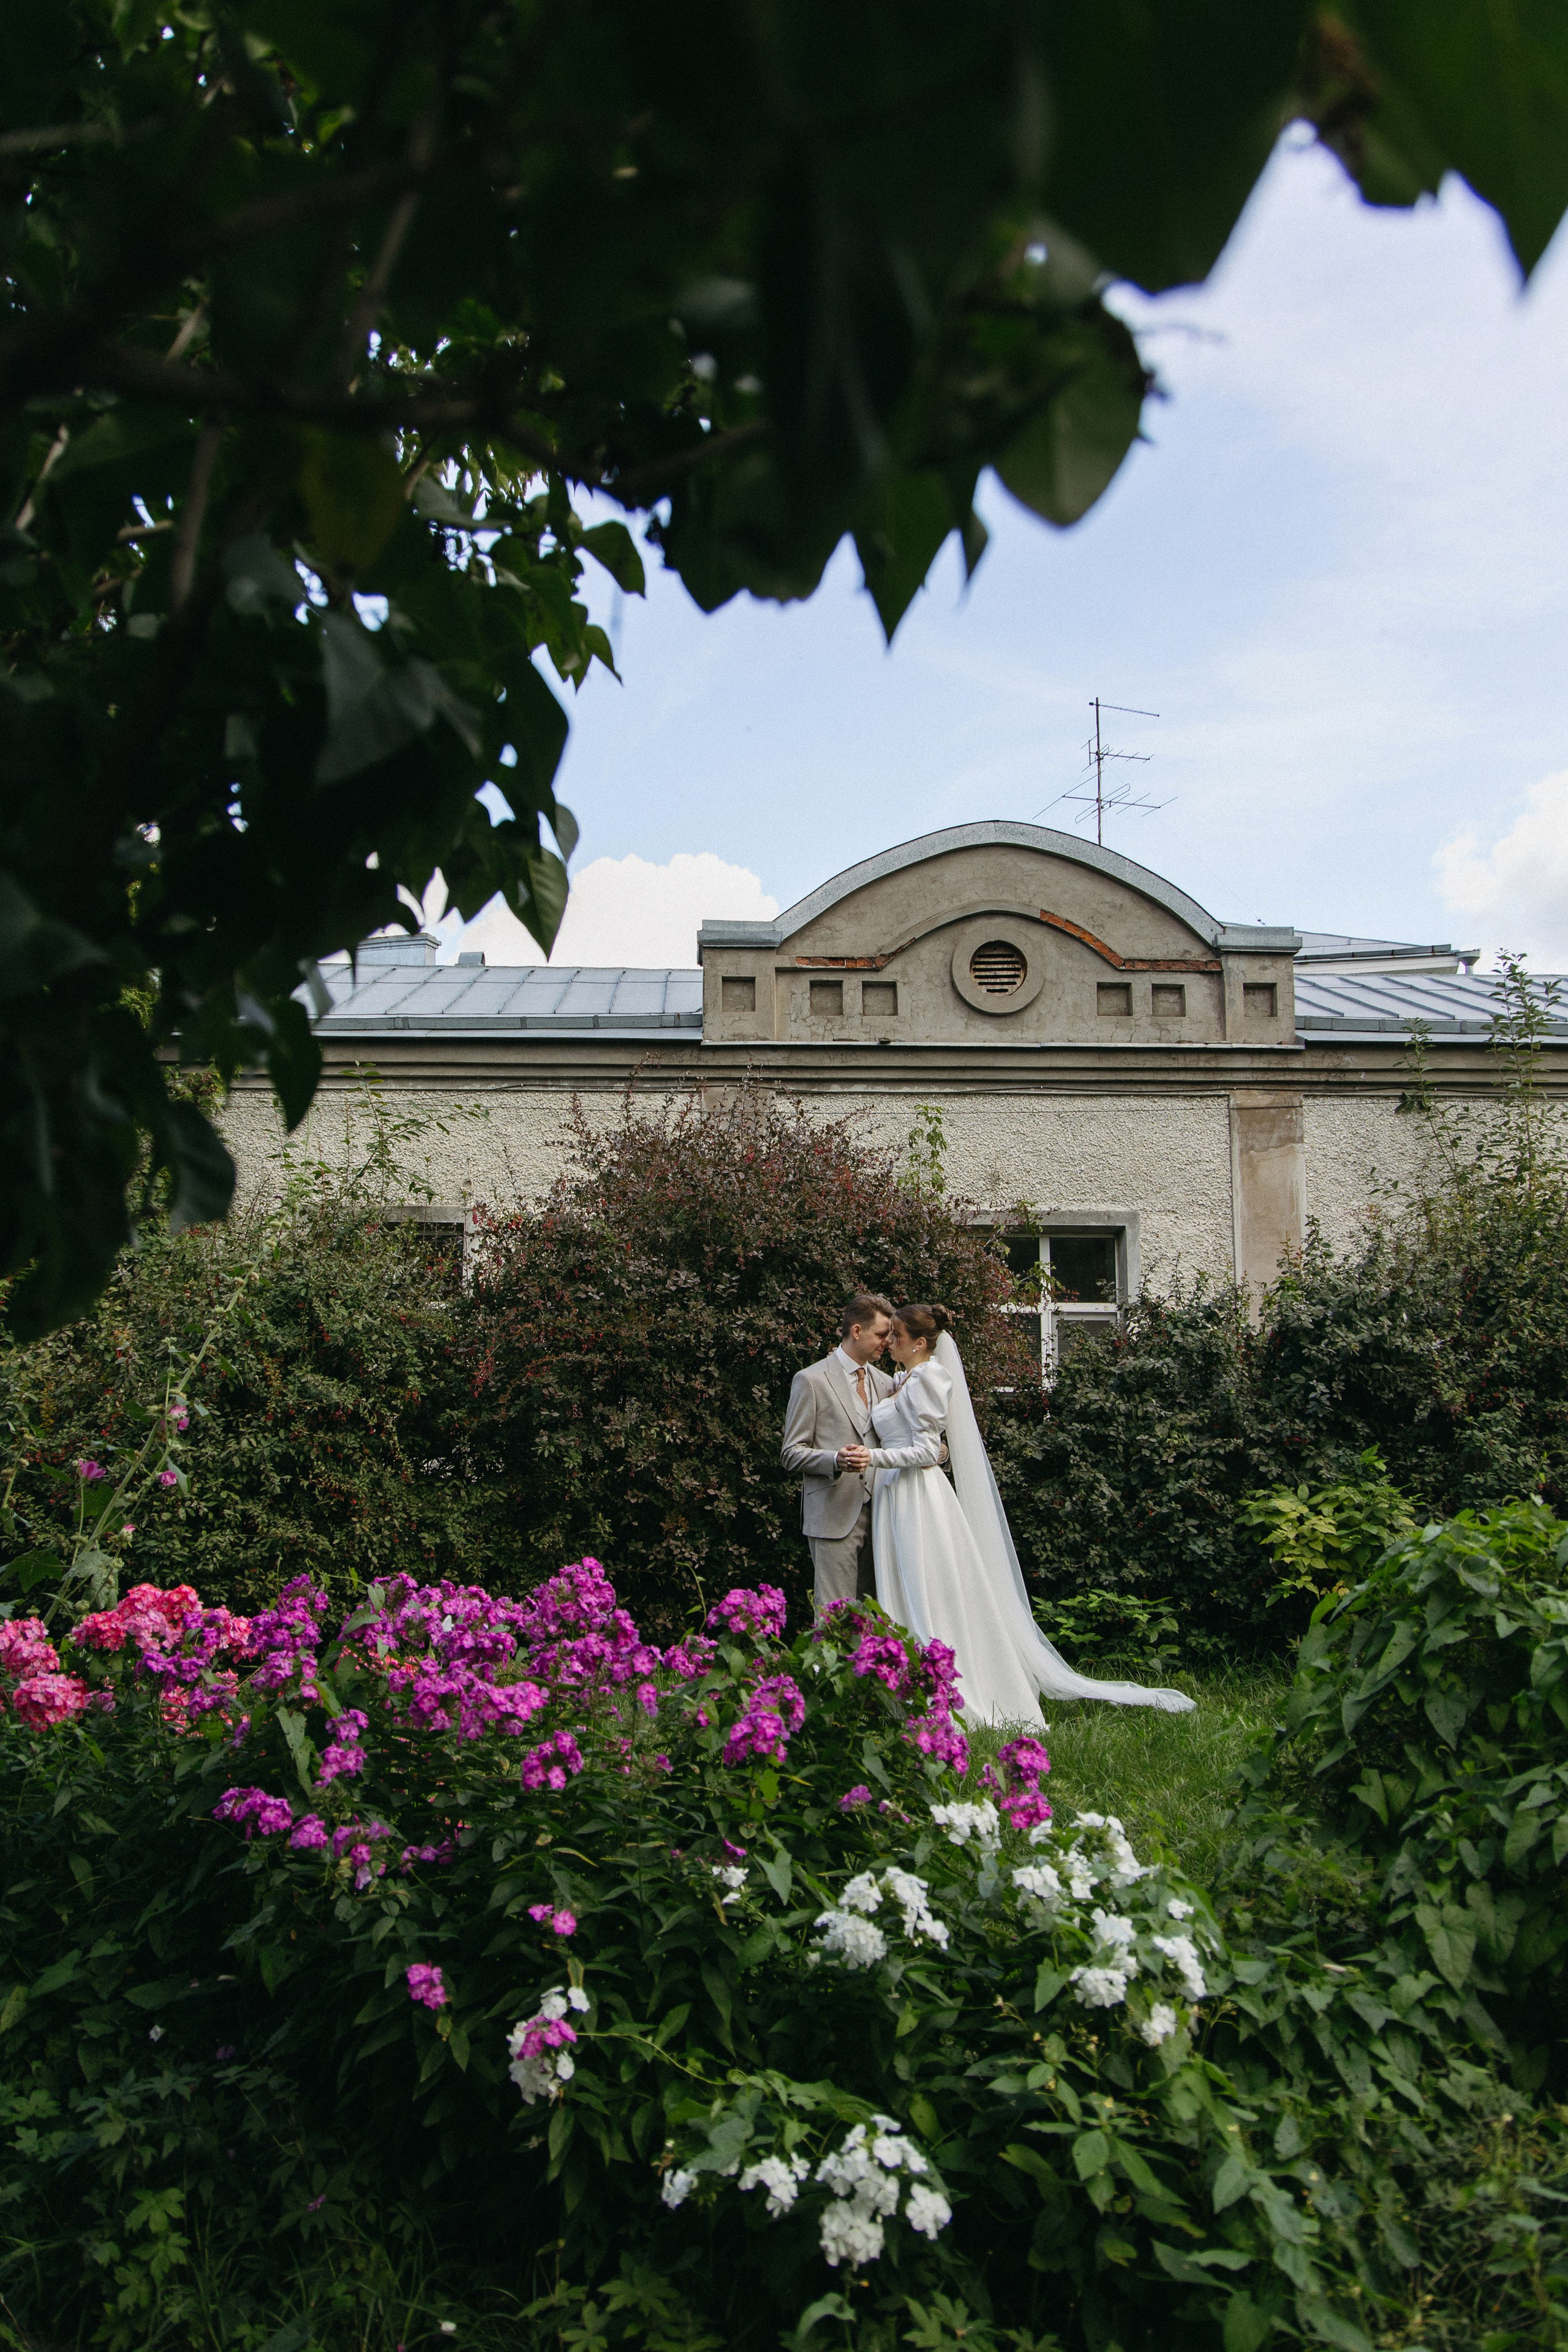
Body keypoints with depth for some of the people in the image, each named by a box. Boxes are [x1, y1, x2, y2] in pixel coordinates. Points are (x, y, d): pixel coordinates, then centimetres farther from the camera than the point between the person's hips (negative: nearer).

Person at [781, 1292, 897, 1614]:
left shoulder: (885, 1382, 17)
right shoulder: (811, 1380, -2)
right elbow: (792, 1453, -3)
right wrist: (836, 1460, -21)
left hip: (878, 1513, 6)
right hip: (834, 1515, -6)